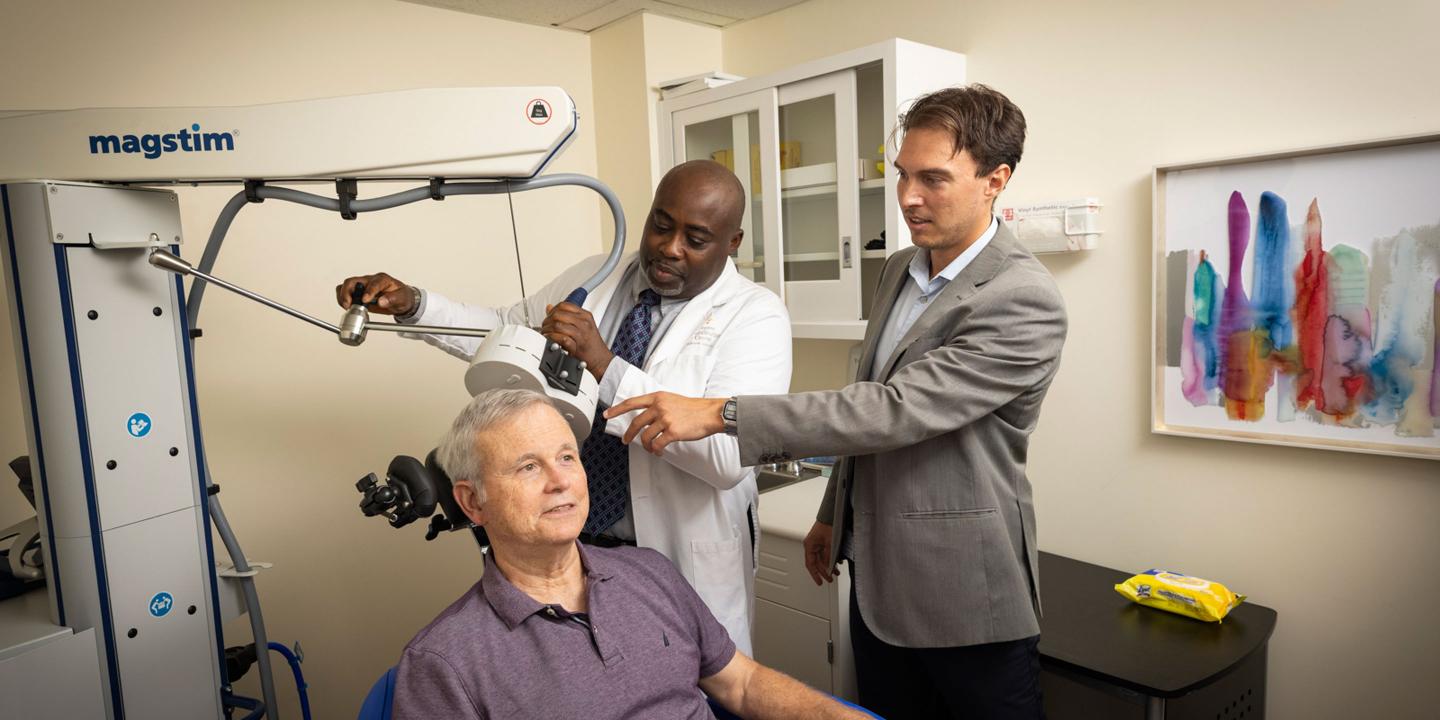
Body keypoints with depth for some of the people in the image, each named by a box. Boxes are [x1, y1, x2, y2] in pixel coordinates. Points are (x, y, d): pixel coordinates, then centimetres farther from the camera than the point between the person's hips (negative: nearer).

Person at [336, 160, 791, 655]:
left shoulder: (755, 316, -14)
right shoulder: (593, 278, 4)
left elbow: (731, 454, -27)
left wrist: (605, 368, -31)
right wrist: (412, 304, 1)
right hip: (566, 548, 5)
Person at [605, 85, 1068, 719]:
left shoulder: (1024, 302, -21)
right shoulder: (899, 269, 5)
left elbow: (895, 410, -30)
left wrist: (717, 414, -32)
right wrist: (835, 514, 19)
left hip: (964, 595, -7)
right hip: (877, 575, 7)